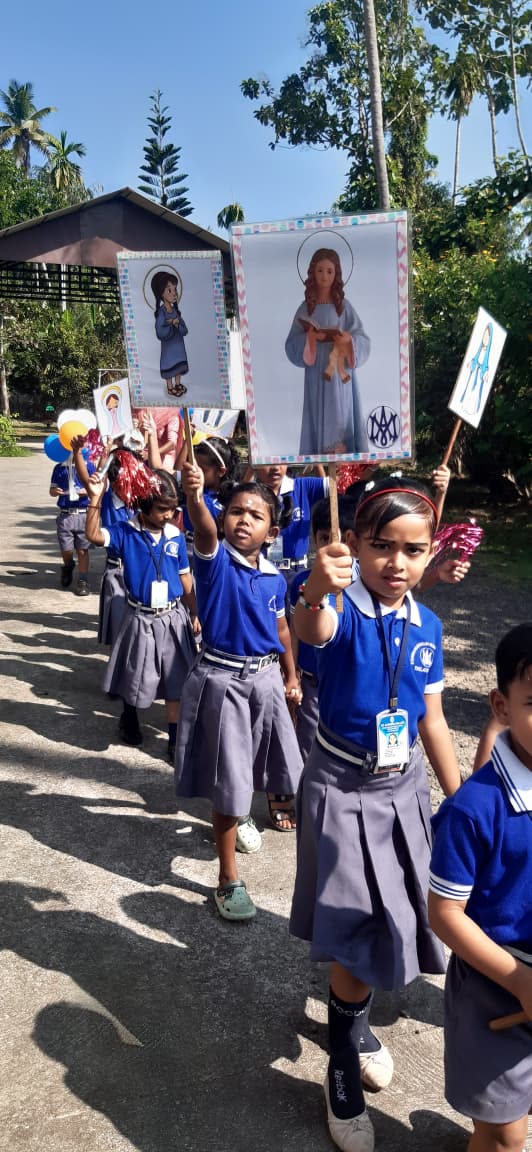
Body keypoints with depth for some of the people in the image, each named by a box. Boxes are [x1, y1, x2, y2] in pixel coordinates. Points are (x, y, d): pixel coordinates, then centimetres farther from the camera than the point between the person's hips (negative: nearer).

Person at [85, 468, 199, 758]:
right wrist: (96, 499, -36)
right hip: (140, 618, -2)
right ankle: (129, 719, 42)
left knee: (175, 681, 5)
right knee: (135, 678, 13)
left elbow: (185, 578, 6)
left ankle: (175, 739, 16)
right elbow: (94, 535, -26)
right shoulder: (126, 532, -8)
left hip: (173, 617, 2)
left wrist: (195, 613, 9)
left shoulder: (176, 536, -1)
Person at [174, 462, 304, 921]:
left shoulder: (274, 578, 2)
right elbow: (204, 529, -36)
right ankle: (228, 880, 17)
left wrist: (291, 678, 22)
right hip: (222, 680, -4)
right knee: (229, 782, 1)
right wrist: (194, 495, -57)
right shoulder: (216, 560, -13)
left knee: (279, 758, 19)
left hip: (266, 677, 5)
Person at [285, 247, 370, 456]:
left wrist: (348, 339, -21)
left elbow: (363, 341, 0)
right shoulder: (305, 308, 4)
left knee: (341, 419, 0)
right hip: (316, 376, 1)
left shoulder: (344, 306, 2)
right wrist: (309, 338, -16)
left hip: (341, 375, -1)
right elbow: (291, 345, 2)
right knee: (319, 417, 1)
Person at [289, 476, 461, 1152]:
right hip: (342, 788, -5)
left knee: (395, 923, 16)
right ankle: (343, 1060, 26)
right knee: (361, 930, -1)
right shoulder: (343, 609, -18)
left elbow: (432, 722, 6)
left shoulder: (427, 627, -2)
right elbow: (309, 633, -43)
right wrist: (315, 591, -66)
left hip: (404, 786, 5)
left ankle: (351, 1018, 45)